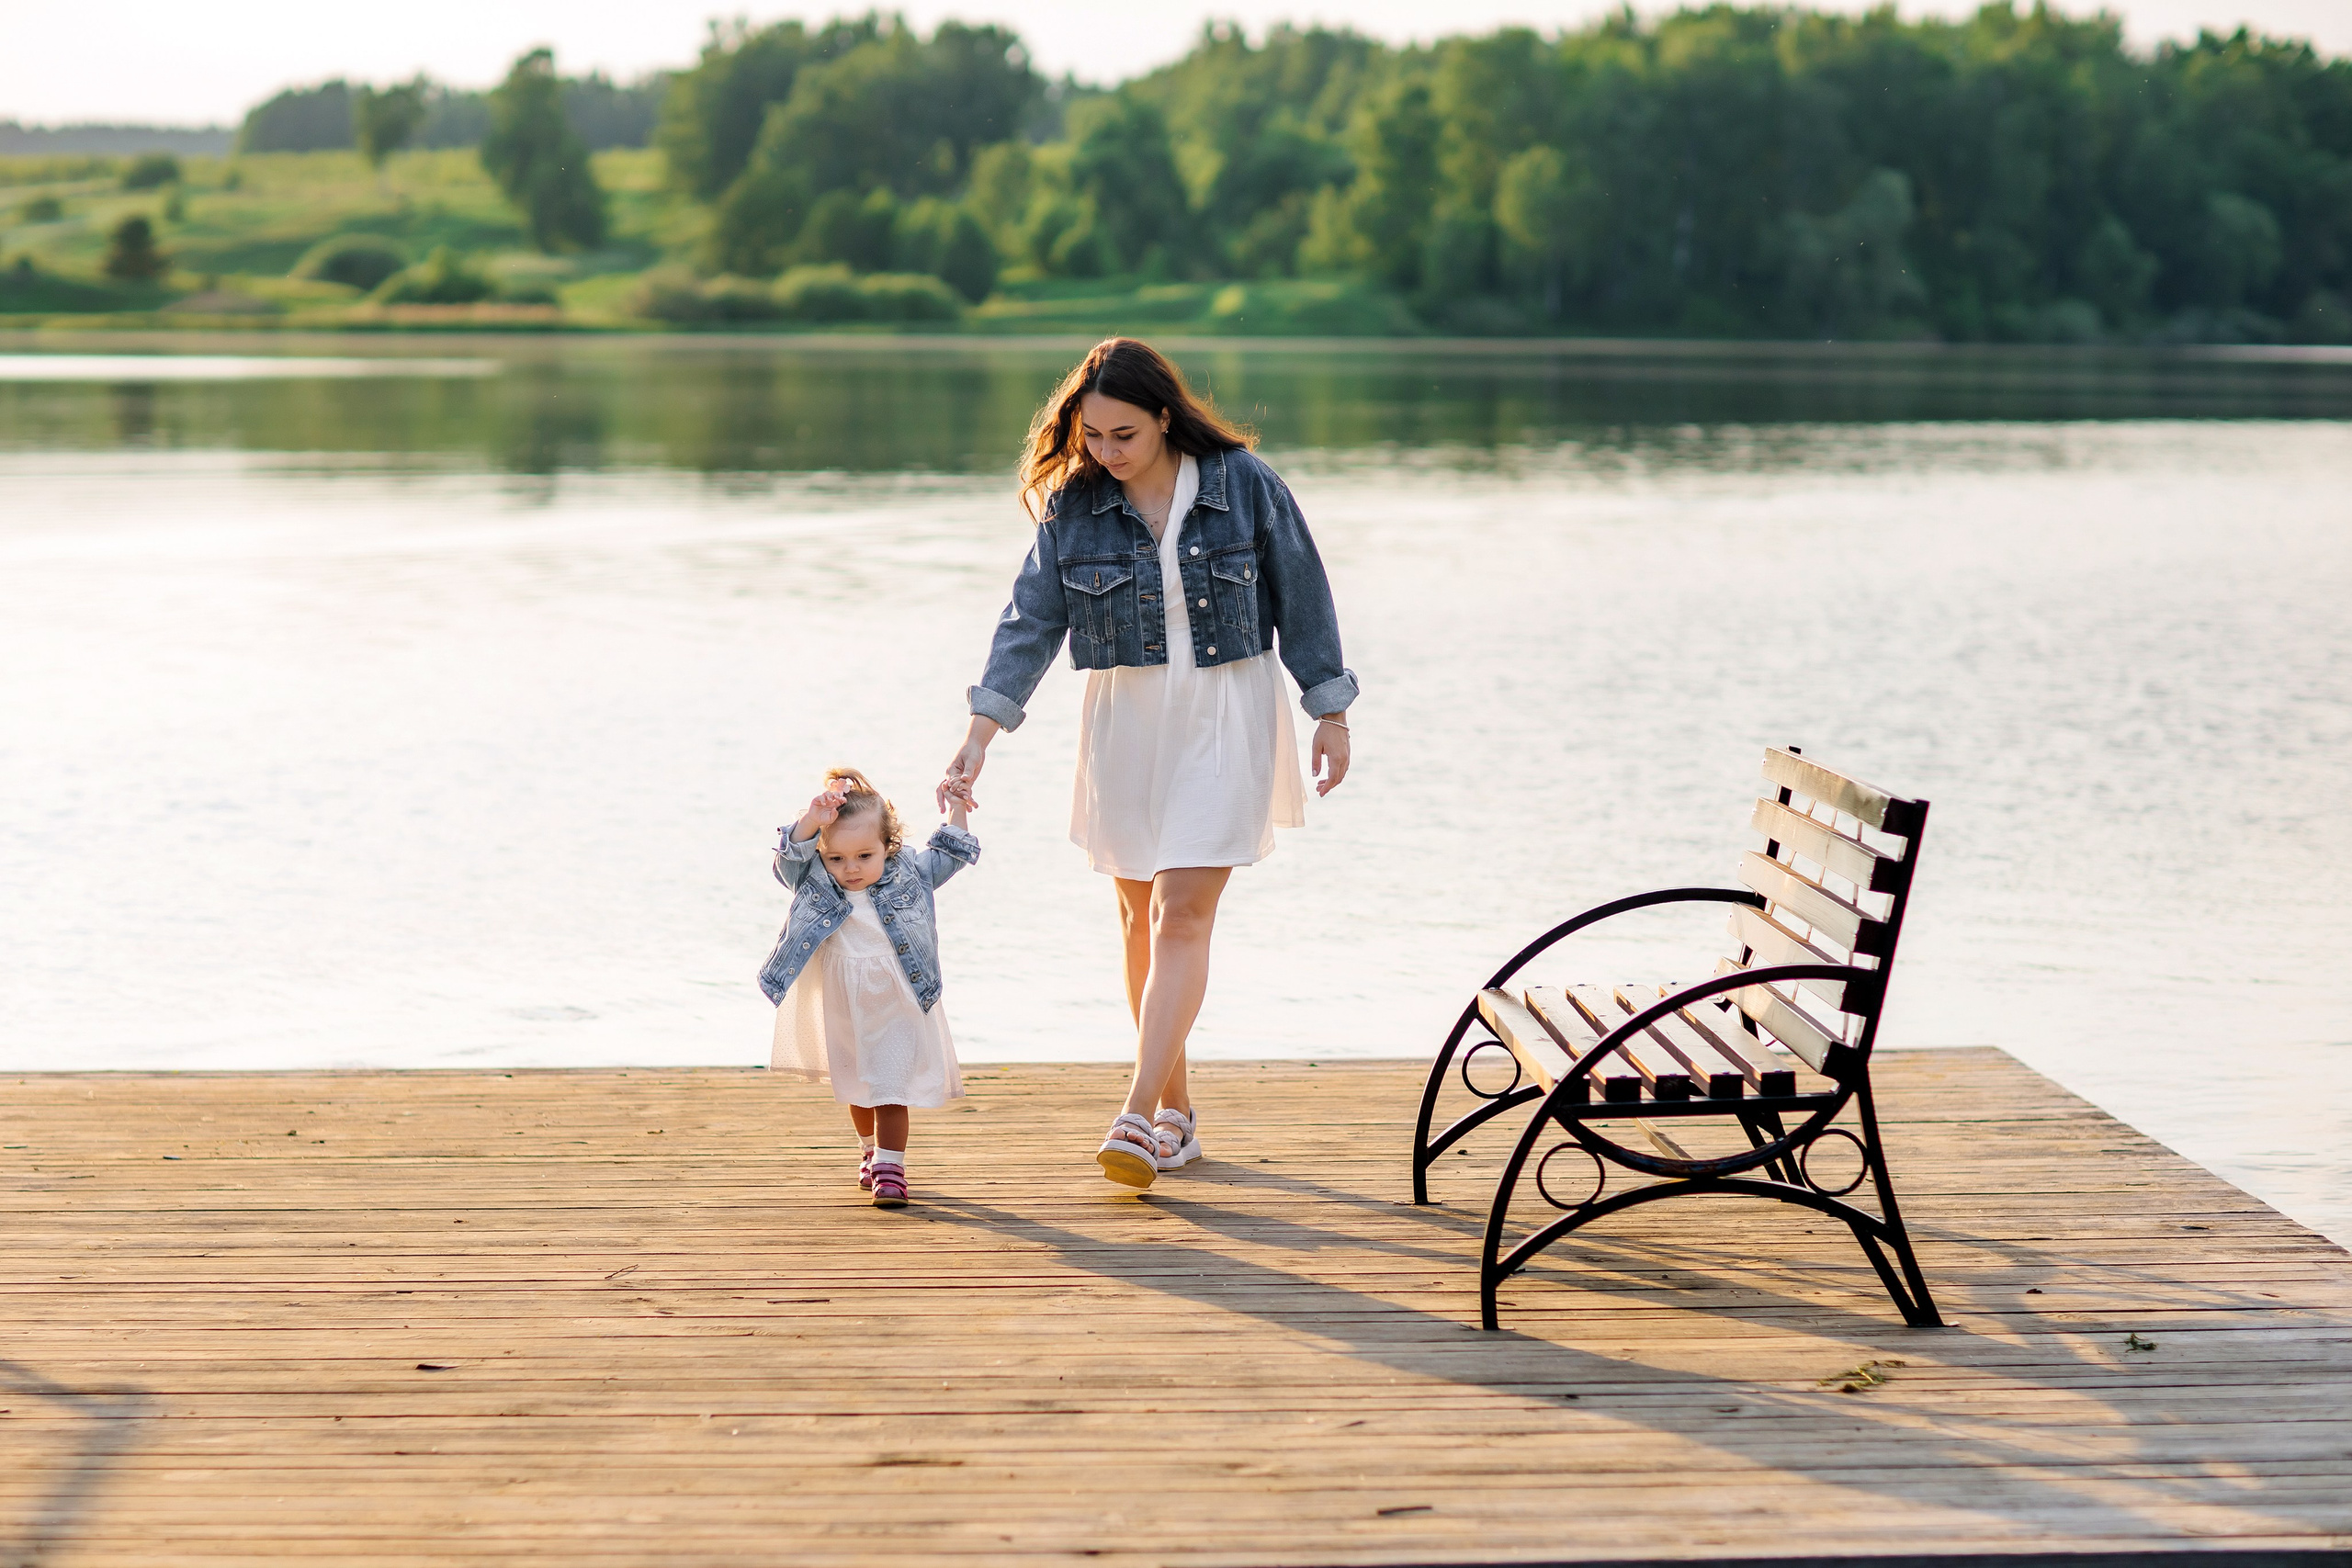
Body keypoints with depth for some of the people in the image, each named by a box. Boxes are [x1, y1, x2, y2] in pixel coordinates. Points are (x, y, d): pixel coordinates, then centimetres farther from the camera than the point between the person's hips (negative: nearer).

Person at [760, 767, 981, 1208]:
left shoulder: (908, 874, -6)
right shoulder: (813, 882, -8)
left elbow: (948, 856, 10)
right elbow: (791, 855, -26)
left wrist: (955, 813, 1)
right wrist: (812, 822, -42)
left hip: (895, 1008, -2)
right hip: (841, 1009, 2)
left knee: (890, 1089, -10)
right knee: (857, 1089, 18)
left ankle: (889, 1167, -8)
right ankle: (870, 1151, 39)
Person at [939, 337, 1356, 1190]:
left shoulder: (1245, 483, -9)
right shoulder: (1073, 503, -3)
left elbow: (1303, 600, -1)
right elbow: (1031, 621, -4)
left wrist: (1331, 714, 1)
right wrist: (981, 733, -14)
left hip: (1225, 714, -3)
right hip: (1124, 718, 3)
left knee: (1181, 911, -12)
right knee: (1140, 913, 8)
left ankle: (1136, 1117, -15)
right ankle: (1177, 1111, 20)